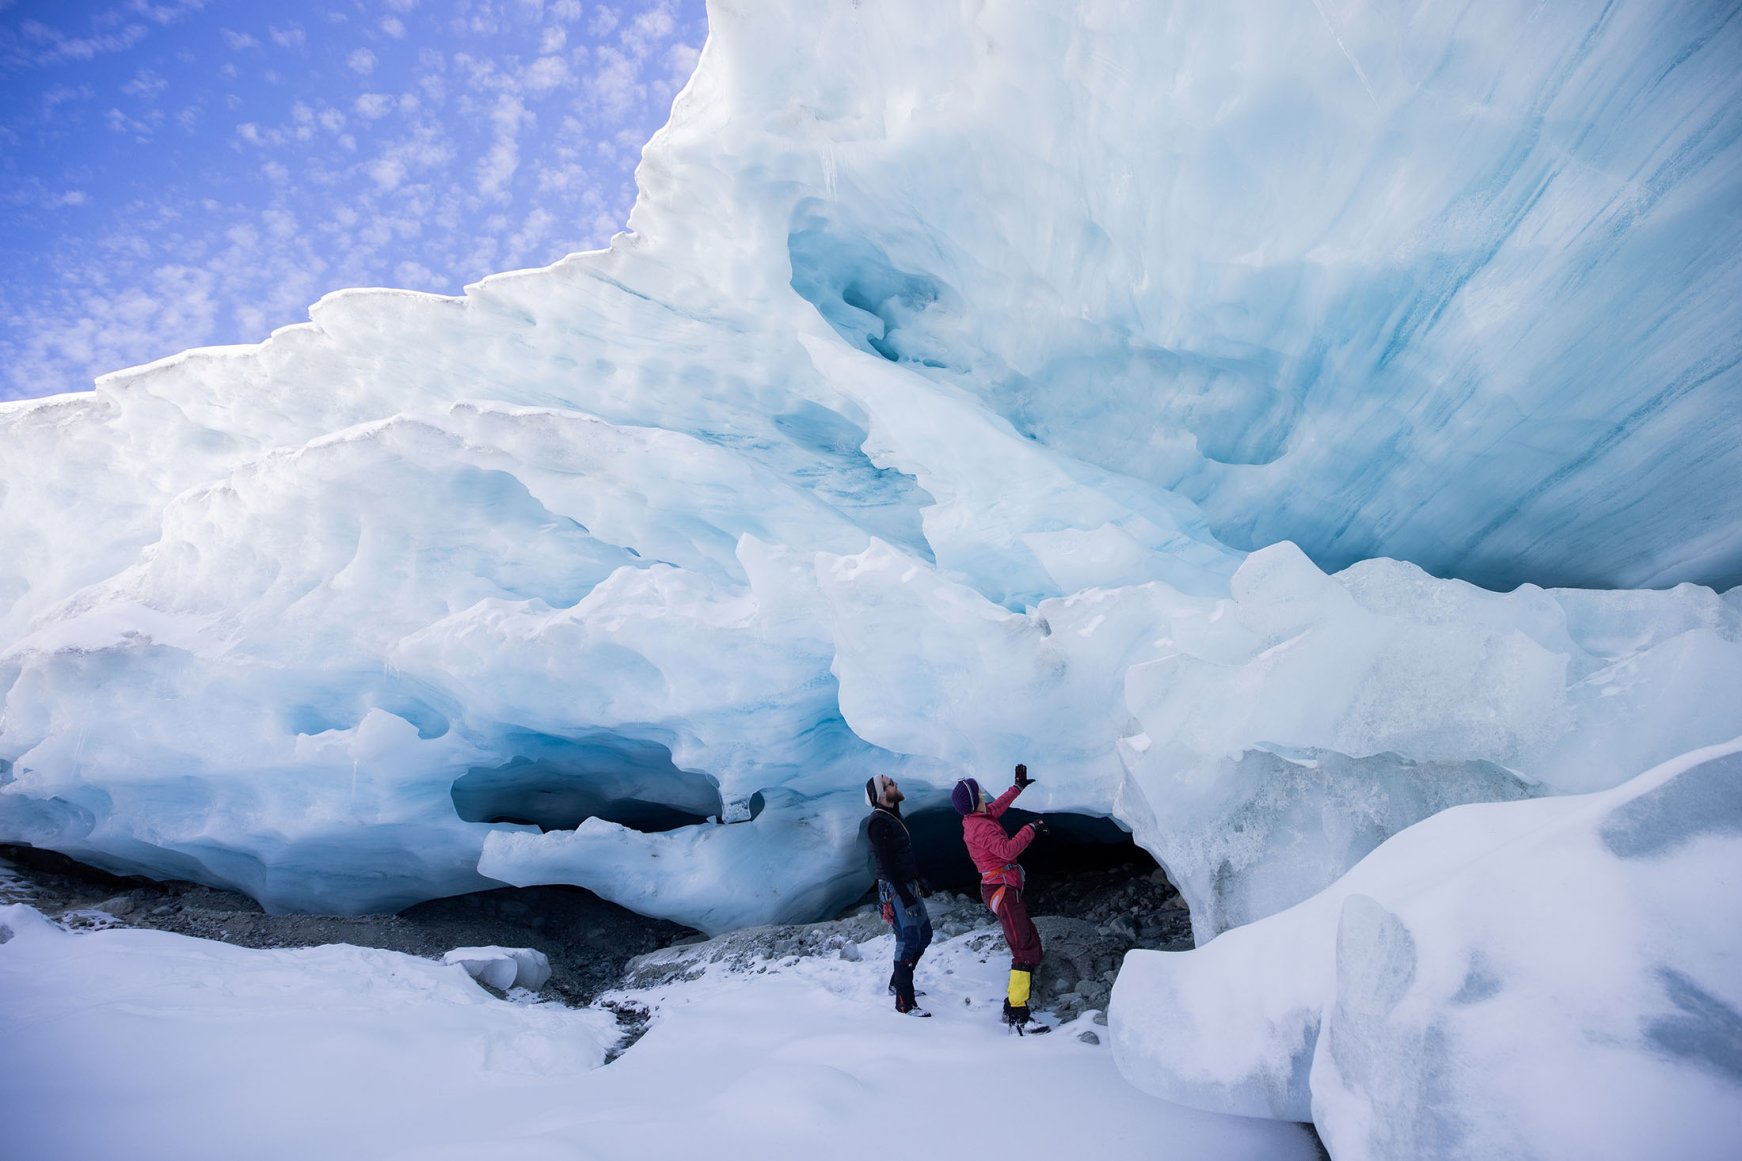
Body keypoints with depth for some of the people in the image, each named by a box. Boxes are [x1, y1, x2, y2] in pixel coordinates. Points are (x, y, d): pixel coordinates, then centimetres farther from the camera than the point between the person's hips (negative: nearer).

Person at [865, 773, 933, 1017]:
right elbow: (885, 863, -20)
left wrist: (919, 881, 22)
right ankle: (905, 1002, -2)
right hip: (894, 889, -10)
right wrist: (904, 895, -22)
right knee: (908, 938, -9)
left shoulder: (893, 817, 14)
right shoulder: (879, 822, -16)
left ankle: (898, 983, 28)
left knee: (924, 934, 14)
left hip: (908, 885, 10)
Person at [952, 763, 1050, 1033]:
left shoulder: (976, 819, 13)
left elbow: (996, 806, 32)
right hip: (1002, 890, -11)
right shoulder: (980, 826, -17)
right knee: (1027, 951, -13)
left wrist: (1018, 787, 36)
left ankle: (1013, 1005, 18)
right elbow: (1008, 849, -28)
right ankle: (1018, 1014, -14)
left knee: (1027, 944, 14)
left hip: (1000, 889, 11)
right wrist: (1031, 829, -18)